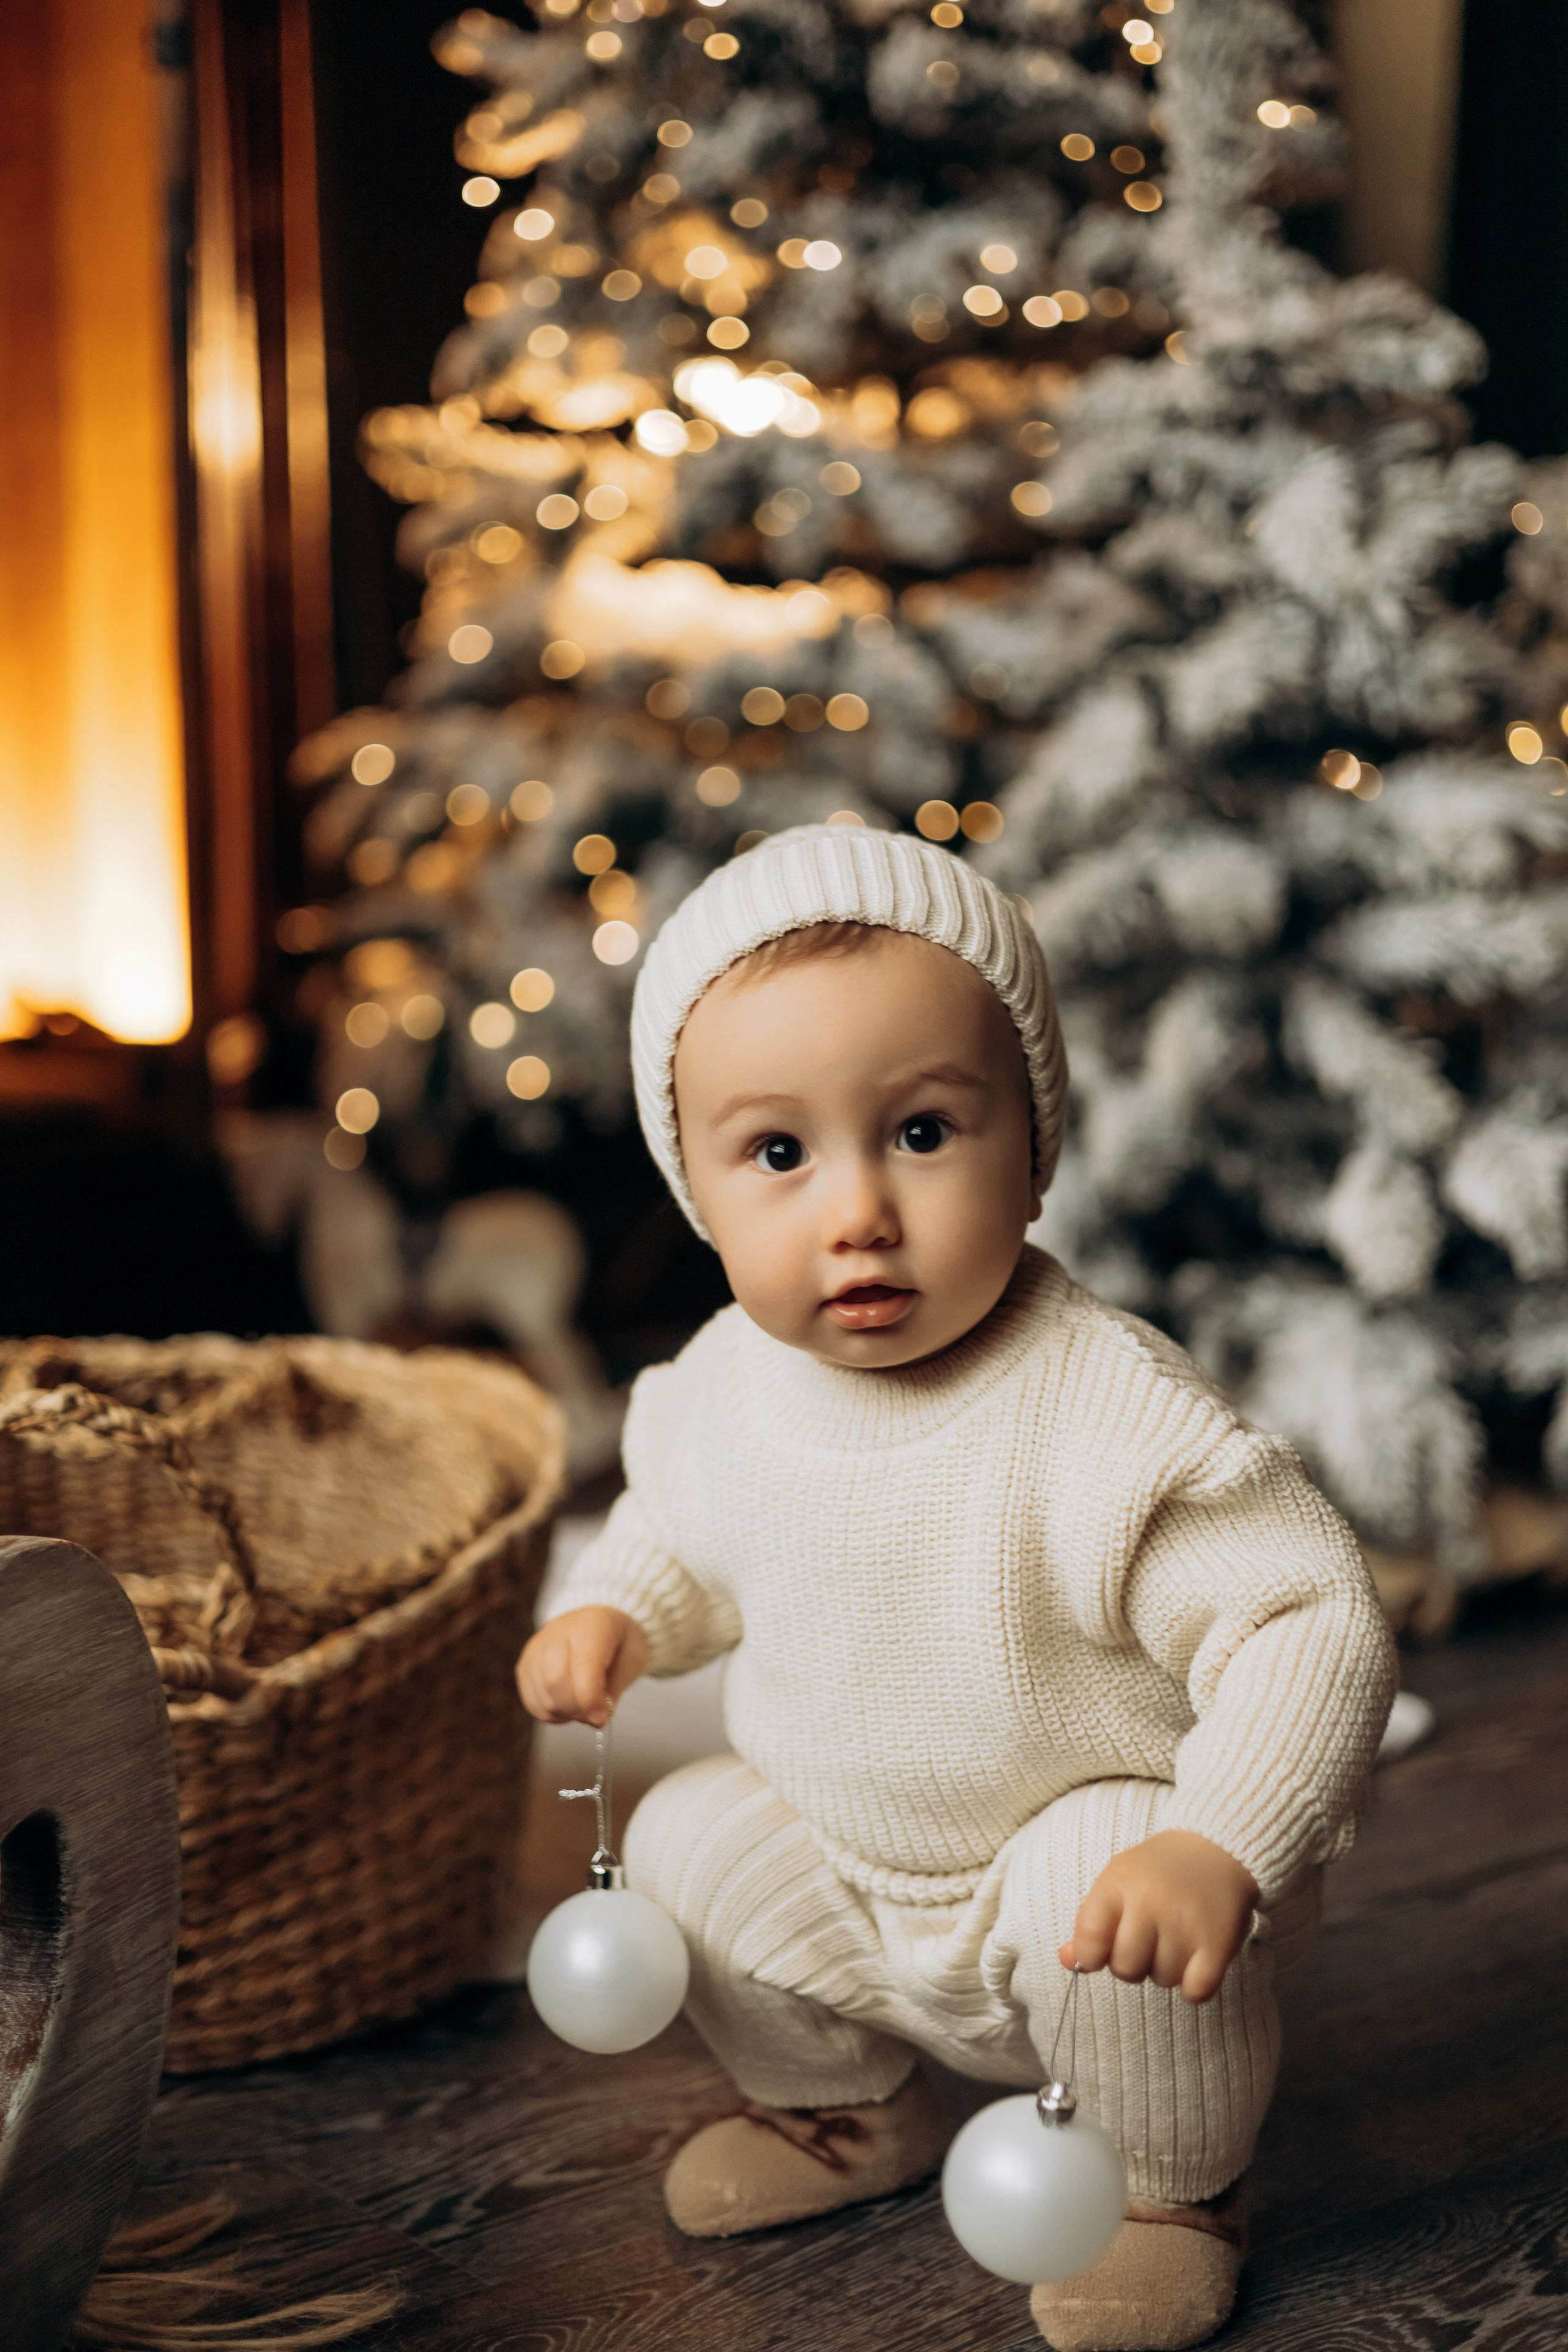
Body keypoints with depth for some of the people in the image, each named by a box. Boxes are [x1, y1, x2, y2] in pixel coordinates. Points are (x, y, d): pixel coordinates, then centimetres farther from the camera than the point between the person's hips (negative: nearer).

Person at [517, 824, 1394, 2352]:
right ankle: (845, 2109, 27)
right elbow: (684, 1530, 10)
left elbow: (1316, 1623, -30)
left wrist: (1220, 1846, -41)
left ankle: (1173, 2189, 2)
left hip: (1093, 1841, -5)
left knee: (1106, 1888, -33)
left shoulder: (1110, 1418, -33)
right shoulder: (728, 1384, -13)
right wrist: (613, 1613, -10)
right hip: (849, 1864, 6)